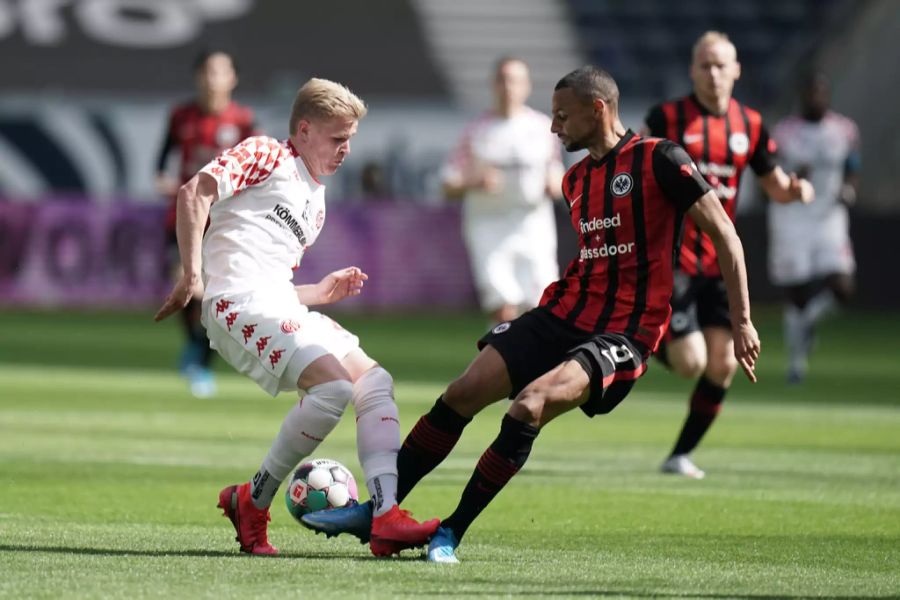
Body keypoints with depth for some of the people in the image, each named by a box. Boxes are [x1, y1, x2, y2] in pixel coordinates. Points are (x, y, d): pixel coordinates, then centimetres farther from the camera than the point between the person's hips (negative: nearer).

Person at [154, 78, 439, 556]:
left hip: (281, 307, 9)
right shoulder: (267, 155, 4)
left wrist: (321, 293, 16)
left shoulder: (315, 205, 30)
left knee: (375, 383, -1)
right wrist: (192, 274, -17)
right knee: (333, 384, -24)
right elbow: (194, 193, -11)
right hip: (240, 304, -9)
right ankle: (253, 503, -11)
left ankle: (386, 516, -10)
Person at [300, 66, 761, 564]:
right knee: (463, 393, -5)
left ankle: (452, 532, -16)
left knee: (529, 405, -27)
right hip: (563, 316, 7)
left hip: (623, 335, -7)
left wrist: (741, 323, -11)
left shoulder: (658, 160, -8)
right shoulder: (575, 180, 15)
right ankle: (378, 510, 6)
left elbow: (723, 233, -8)